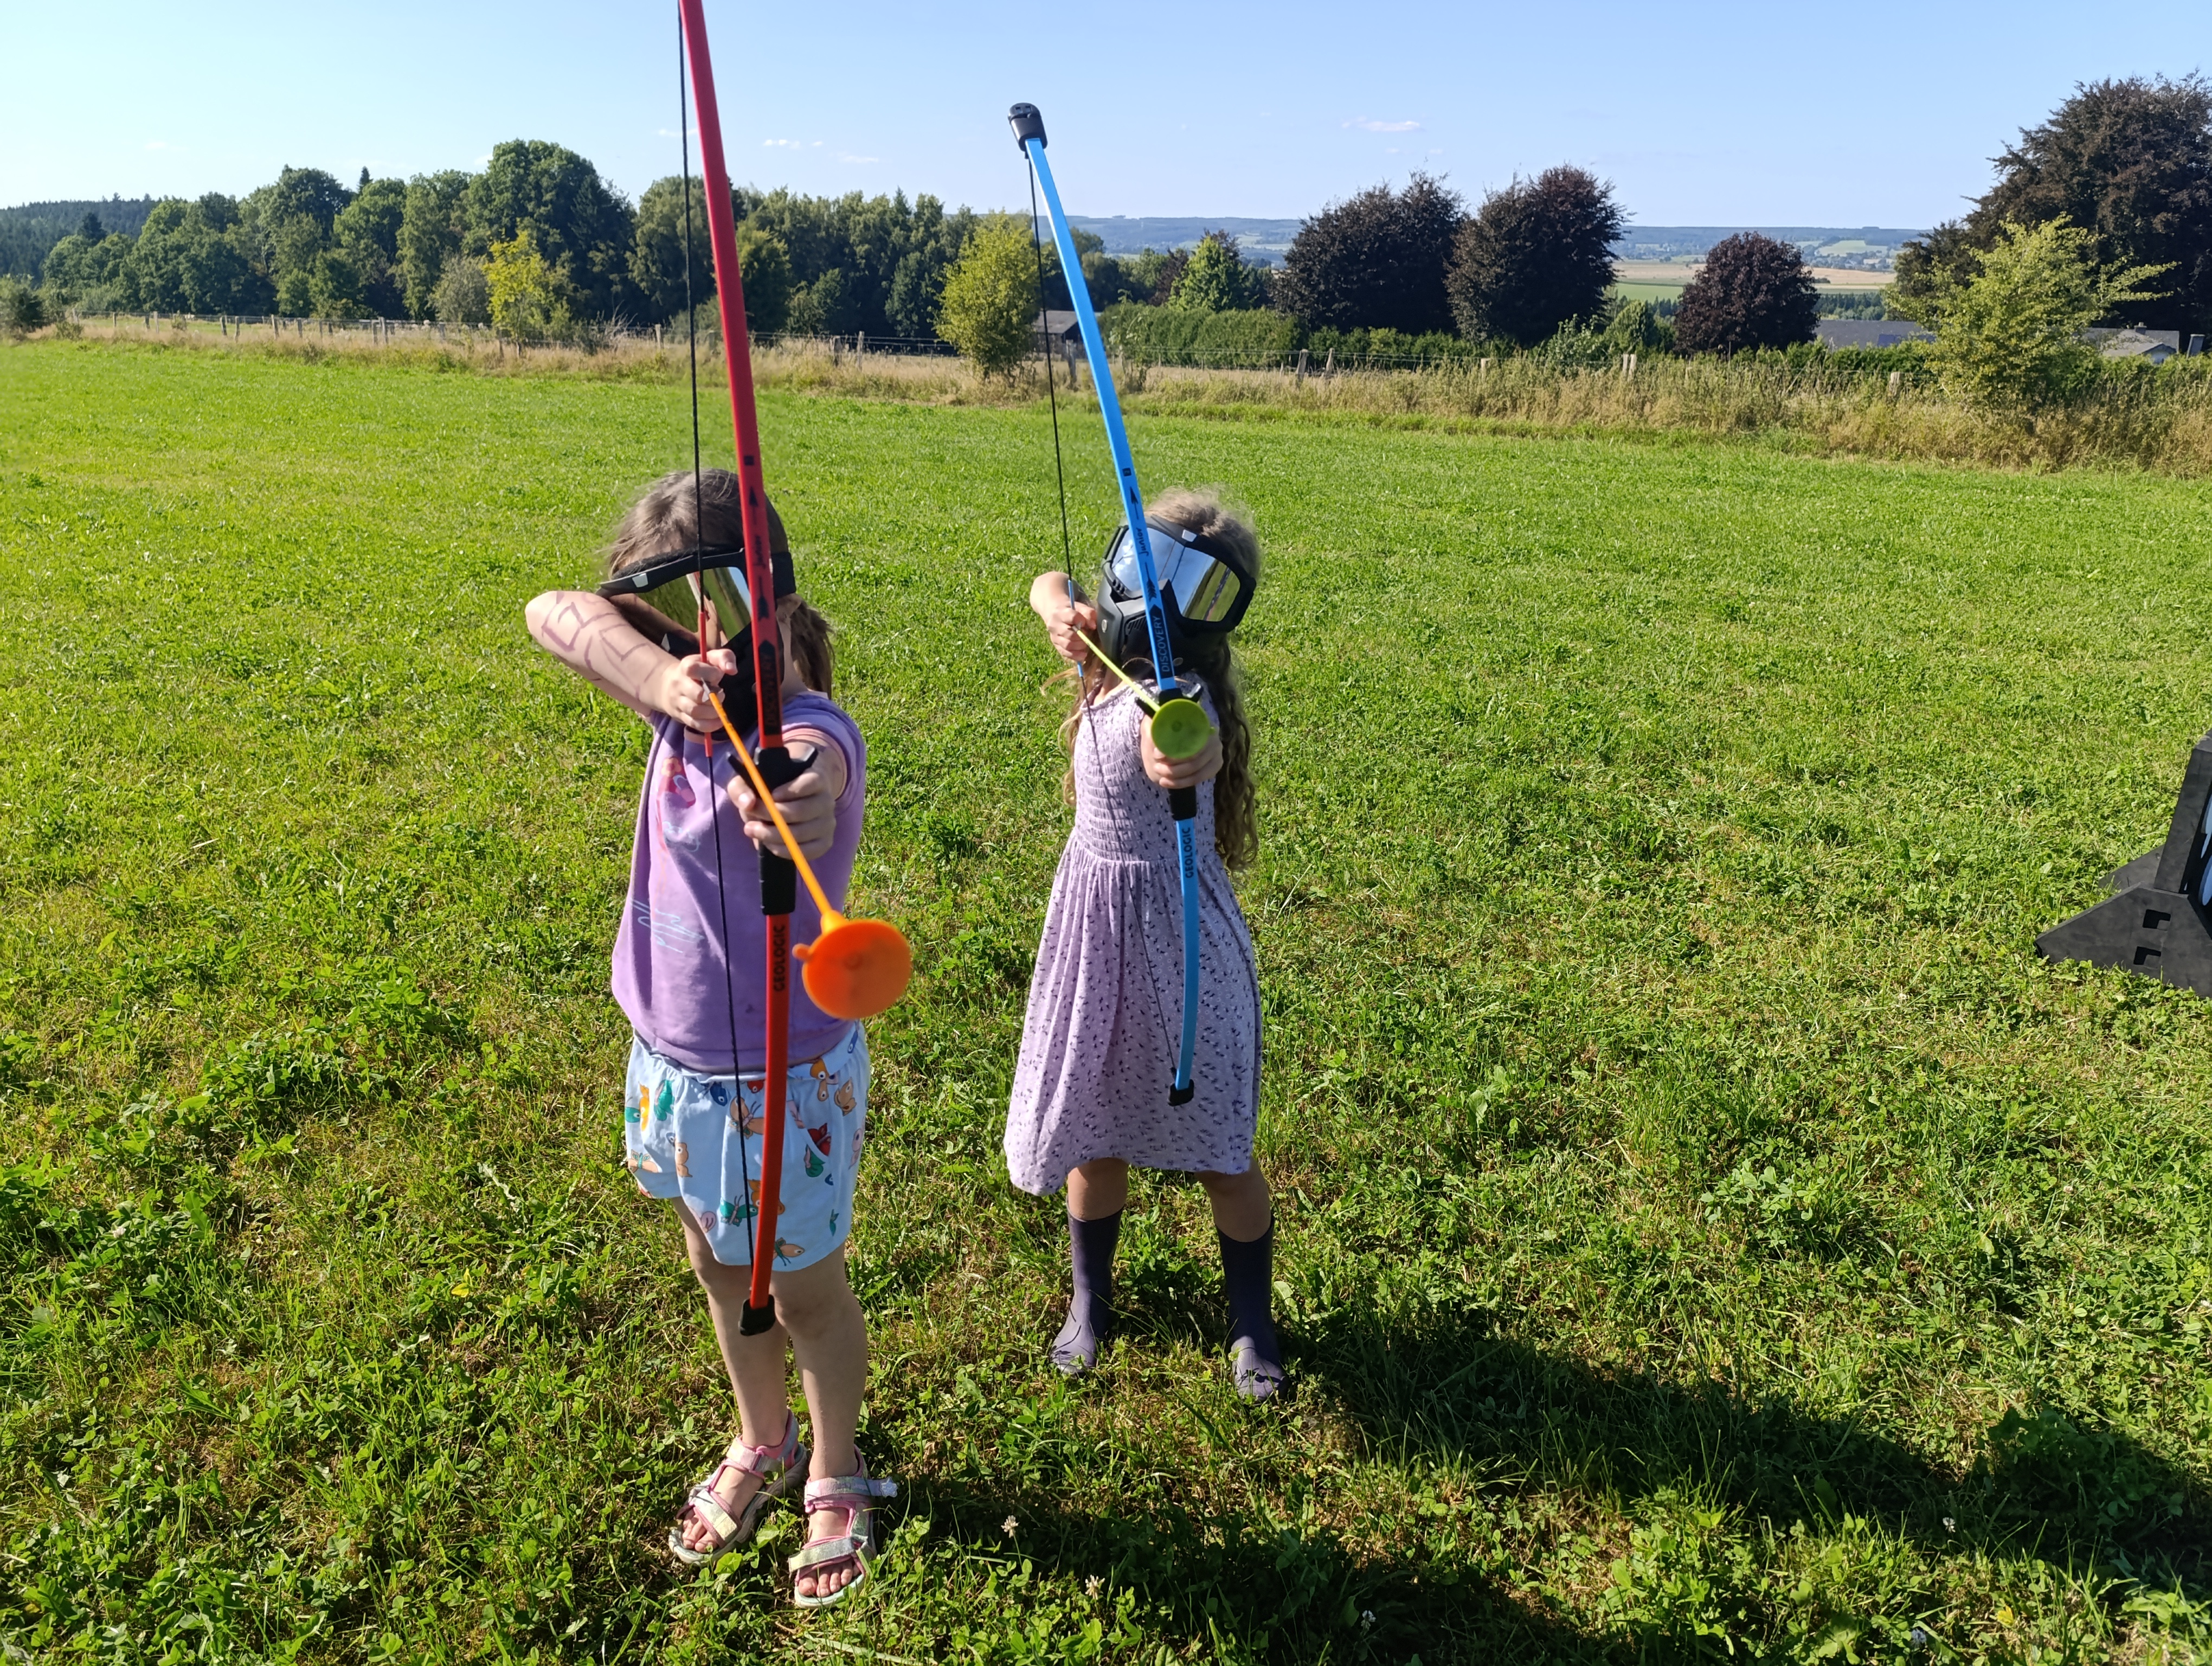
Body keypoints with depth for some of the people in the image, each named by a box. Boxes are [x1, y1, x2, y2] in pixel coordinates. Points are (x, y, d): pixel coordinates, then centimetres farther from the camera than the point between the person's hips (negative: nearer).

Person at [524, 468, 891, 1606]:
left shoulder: (806, 740, -28)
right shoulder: (689, 698, -6)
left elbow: (809, 781, -52)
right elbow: (554, 614, -18)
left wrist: (798, 807, -76)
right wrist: (658, 678, -38)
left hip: (780, 1077, -7)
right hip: (675, 1061, 7)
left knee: (803, 1291, 16)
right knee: (720, 1273, 26)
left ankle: (835, 1477, 44)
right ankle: (760, 1445, 52)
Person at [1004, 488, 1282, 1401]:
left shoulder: (1174, 698, -26)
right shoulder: (1120, 662, -3)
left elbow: (1196, 747, -50)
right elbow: (1048, 584, 9)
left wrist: (1185, 758, -75)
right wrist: (1060, 611, -15)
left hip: (1173, 928, -7)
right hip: (1094, 913, 7)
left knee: (1216, 1150, 10)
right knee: (1093, 1133, 19)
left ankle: (1252, 1324, 34)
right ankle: (1089, 1302, 42)